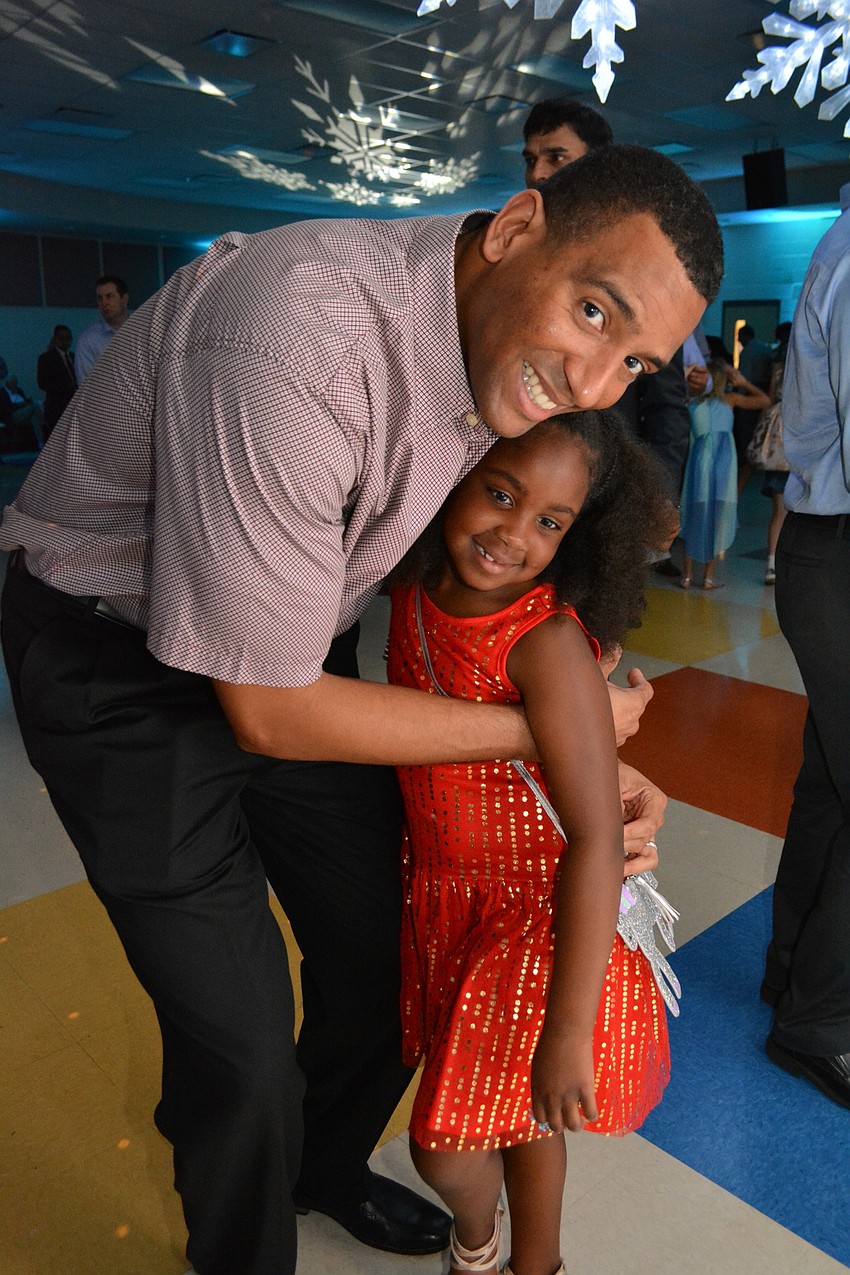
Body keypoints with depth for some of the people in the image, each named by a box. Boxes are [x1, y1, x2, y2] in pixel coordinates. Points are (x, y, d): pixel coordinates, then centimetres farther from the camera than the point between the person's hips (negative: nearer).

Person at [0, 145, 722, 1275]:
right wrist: (538, 727, -17)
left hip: (296, 638, 7)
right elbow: (269, 710, -27)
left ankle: (329, 1169, 47)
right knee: (242, 1041, -5)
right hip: (120, 664, -6)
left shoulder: (502, 344, -8)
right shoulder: (296, 352, -35)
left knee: (388, 954, 14)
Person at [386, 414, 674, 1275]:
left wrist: (568, 1029, -28)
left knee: (446, 1144, 6)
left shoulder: (546, 640, -29)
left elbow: (597, 840, -30)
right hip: (442, 895, 6)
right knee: (512, 1111, 25)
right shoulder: (414, 592, -10)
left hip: (538, 909, -5)